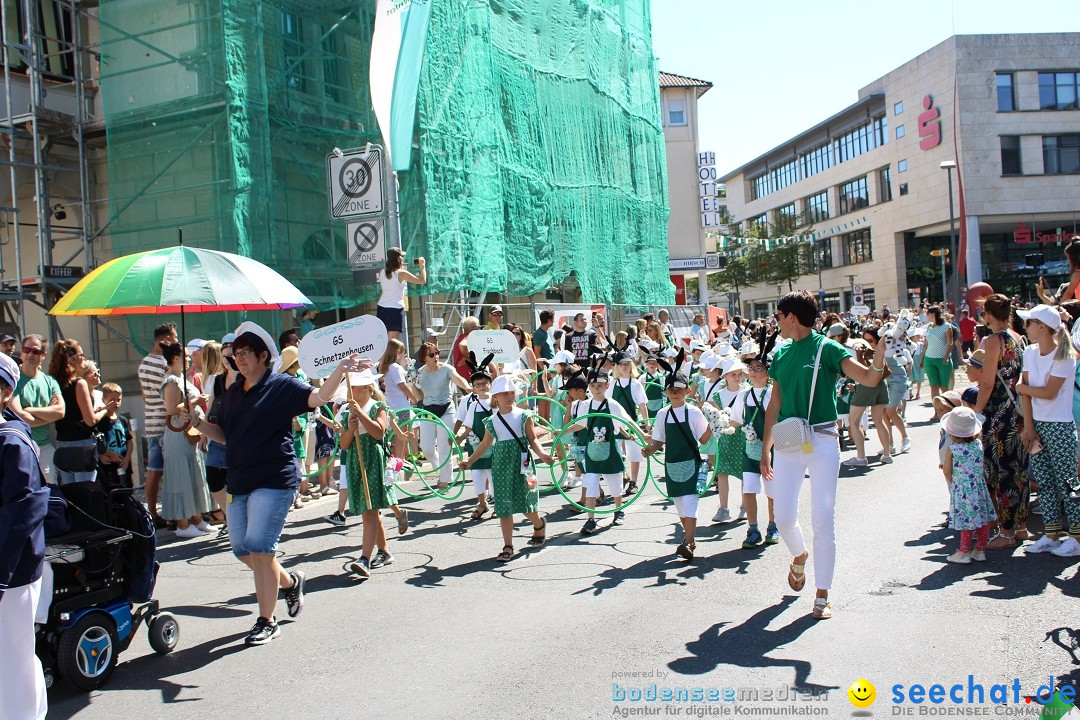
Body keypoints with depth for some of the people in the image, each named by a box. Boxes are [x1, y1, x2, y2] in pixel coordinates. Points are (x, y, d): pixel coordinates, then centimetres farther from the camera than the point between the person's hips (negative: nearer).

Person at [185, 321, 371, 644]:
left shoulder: (282, 386, -6)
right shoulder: (232, 393, 14)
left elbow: (319, 397, -21)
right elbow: (224, 434, 21)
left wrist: (340, 370, -37)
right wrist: (198, 422, 3)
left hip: (274, 481, -8)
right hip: (238, 482, 8)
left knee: (259, 548, -11)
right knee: (242, 550, 12)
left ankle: (267, 622, 3)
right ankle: (290, 581, 37)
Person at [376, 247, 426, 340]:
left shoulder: (382, 272, 4)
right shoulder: (402, 274, -10)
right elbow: (422, 280, -5)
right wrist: (422, 266, 8)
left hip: (382, 308, 5)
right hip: (396, 309, -5)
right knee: (393, 341, -8)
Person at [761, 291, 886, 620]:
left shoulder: (827, 348, -5)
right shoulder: (781, 354, 10)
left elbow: (869, 379, -14)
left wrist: (880, 352, -35)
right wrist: (765, 448, 13)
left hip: (822, 441, -4)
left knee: (823, 518, -1)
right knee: (783, 515, 2)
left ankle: (822, 595, 10)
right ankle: (799, 555, 36)